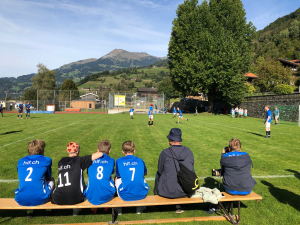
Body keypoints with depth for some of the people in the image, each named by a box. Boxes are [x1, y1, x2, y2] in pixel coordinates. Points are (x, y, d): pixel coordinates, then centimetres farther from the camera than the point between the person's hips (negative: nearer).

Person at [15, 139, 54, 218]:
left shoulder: (21, 161, 10)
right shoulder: (46, 160, 1)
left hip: (21, 200, 4)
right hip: (40, 199, -3)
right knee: (51, 180, 26)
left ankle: (29, 212, 30)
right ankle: (48, 209, 30)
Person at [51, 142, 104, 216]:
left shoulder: (61, 162, 9)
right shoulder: (80, 160, -3)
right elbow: (100, 154, -12)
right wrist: (101, 153, 12)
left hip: (58, 199, 4)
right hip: (75, 198, -3)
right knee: (84, 188, 27)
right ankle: (76, 211, 32)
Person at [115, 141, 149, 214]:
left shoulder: (119, 161, -3)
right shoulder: (140, 161, 3)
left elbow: (118, 176, 12)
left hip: (125, 196, -1)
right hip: (142, 195, 2)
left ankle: (119, 209, 37)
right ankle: (139, 208, 40)